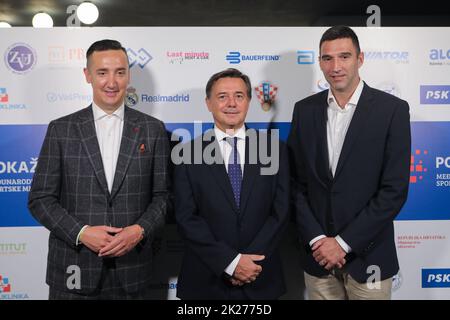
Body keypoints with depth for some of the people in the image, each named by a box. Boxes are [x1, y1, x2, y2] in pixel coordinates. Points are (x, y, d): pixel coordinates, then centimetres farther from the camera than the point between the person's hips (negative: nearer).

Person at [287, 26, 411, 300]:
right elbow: (297, 183, 2)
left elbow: (395, 190, -11)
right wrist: (316, 239, -7)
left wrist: (344, 242, -12)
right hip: (318, 254, 2)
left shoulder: (392, 109, -8)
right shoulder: (305, 110, 2)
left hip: (367, 255, -2)